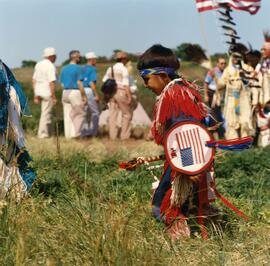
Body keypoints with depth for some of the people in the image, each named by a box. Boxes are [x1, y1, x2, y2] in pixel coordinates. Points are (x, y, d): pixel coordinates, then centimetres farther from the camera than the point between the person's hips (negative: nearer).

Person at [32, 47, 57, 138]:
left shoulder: (38, 64, 10)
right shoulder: (51, 66, -14)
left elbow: (34, 80, 12)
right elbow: (52, 83, -20)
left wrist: (36, 96, 16)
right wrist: (54, 97, -17)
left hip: (39, 92, 8)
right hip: (47, 92, -8)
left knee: (47, 112, 18)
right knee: (46, 113, -1)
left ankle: (48, 133, 21)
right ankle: (42, 134, 2)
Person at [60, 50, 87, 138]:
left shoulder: (64, 68, 12)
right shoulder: (77, 68, -9)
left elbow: (62, 83, 12)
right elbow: (79, 83, -12)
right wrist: (84, 96, -9)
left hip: (65, 92, 7)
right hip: (75, 92, -7)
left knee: (67, 115, 7)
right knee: (80, 114, 4)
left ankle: (68, 135, 7)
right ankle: (76, 134, -2)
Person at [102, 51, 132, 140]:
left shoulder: (110, 68, 9)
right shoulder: (124, 69, -9)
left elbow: (104, 81, 9)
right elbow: (126, 84, -15)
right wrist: (129, 96, -15)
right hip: (121, 92, -6)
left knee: (112, 114, 6)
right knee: (127, 113, 6)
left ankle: (112, 135, 5)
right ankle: (124, 135, 3)